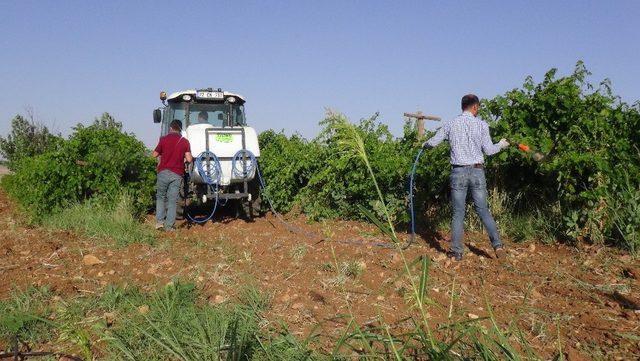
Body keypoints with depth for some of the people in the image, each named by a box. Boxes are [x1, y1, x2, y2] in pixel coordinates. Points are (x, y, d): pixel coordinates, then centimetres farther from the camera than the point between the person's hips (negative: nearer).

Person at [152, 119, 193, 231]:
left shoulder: (164, 139, 0)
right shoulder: (185, 141, 2)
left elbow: (155, 155, 7)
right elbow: (189, 159, -5)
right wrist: (192, 158, 18)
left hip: (163, 172, 0)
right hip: (177, 174, 0)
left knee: (160, 196, 17)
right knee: (173, 200, 4)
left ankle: (159, 221, 8)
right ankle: (169, 226, 2)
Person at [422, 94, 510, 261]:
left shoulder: (450, 124, 2)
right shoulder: (481, 125, -1)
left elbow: (432, 142, 6)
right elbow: (488, 150, 1)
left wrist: (424, 145, 28)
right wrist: (501, 145, 21)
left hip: (458, 172, 0)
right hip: (477, 171, 0)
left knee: (458, 213, 6)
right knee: (483, 210, 10)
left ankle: (457, 252, 8)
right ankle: (497, 244, 1)